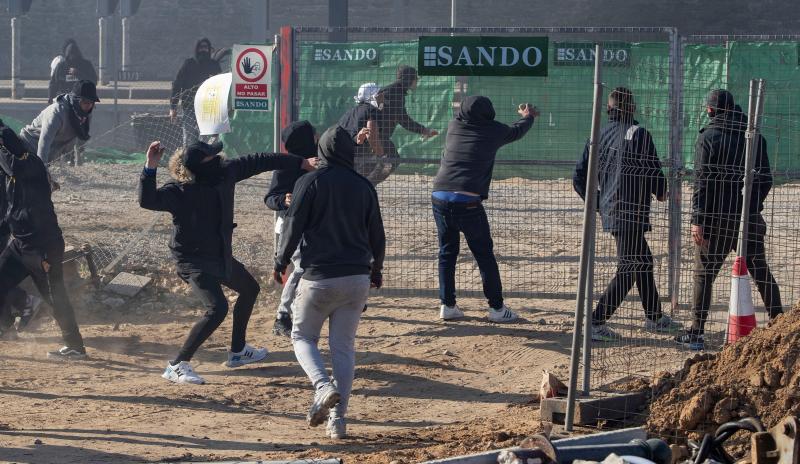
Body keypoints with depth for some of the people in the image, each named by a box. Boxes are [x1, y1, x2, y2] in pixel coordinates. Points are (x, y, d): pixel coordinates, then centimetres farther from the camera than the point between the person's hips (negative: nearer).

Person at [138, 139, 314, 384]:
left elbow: (258, 162, 3)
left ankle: (237, 351, 46)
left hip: (221, 255, 9)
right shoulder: (179, 191, -28)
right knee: (217, 308, -27)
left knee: (250, 289, 27)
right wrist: (151, 167, -57)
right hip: (194, 261, -9)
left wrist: (300, 162, 11)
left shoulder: (225, 172, -9)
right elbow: (147, 200, -43)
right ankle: (177, 366, -22)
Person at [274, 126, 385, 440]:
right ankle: (338, 418, 1)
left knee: (303, 336, 13)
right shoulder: (364, 187, 6)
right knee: (344, 346, 9)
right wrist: (376, 271, 27)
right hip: (357, 278, 3)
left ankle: (323, 387, -15)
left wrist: (280, 264, 7)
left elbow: (293, 226, -7)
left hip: (319, 277, -3)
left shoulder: (310, 182, -6)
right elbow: (377, 234, 11)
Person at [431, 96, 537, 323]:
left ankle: (447, 305, 13)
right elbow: (516, 132, 23)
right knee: (484, 255, 6)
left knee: (447, 253, 15)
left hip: (439, 197, 4)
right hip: (467, 201, -4)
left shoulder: (454, 126, 13)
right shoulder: (492, 131, 2)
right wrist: (528, 117, 46)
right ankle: (496, 308, 10)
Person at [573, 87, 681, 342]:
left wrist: (598, 204, 18)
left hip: (610, 213, 8)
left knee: (644, 262, 22)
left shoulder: (599, 136, 8)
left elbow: (579, 179, 8)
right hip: (632, 213, -8)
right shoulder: (638, 134, -12)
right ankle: (596, 323, -12)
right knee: (628, 270, -5)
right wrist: (661, 192, 10)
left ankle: (654, 317, 33)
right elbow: (654, 170, -11)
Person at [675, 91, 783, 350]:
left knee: (704, 274, 2)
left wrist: (697, 219, -12)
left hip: (717, 219, -4)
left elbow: (702, 182, -11)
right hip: (751, 219, 4)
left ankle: (696, 333, 0)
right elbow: (766, 179, 10)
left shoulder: (709, 137, -6)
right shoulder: (755, 137, 8)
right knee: (761, 272, 13)